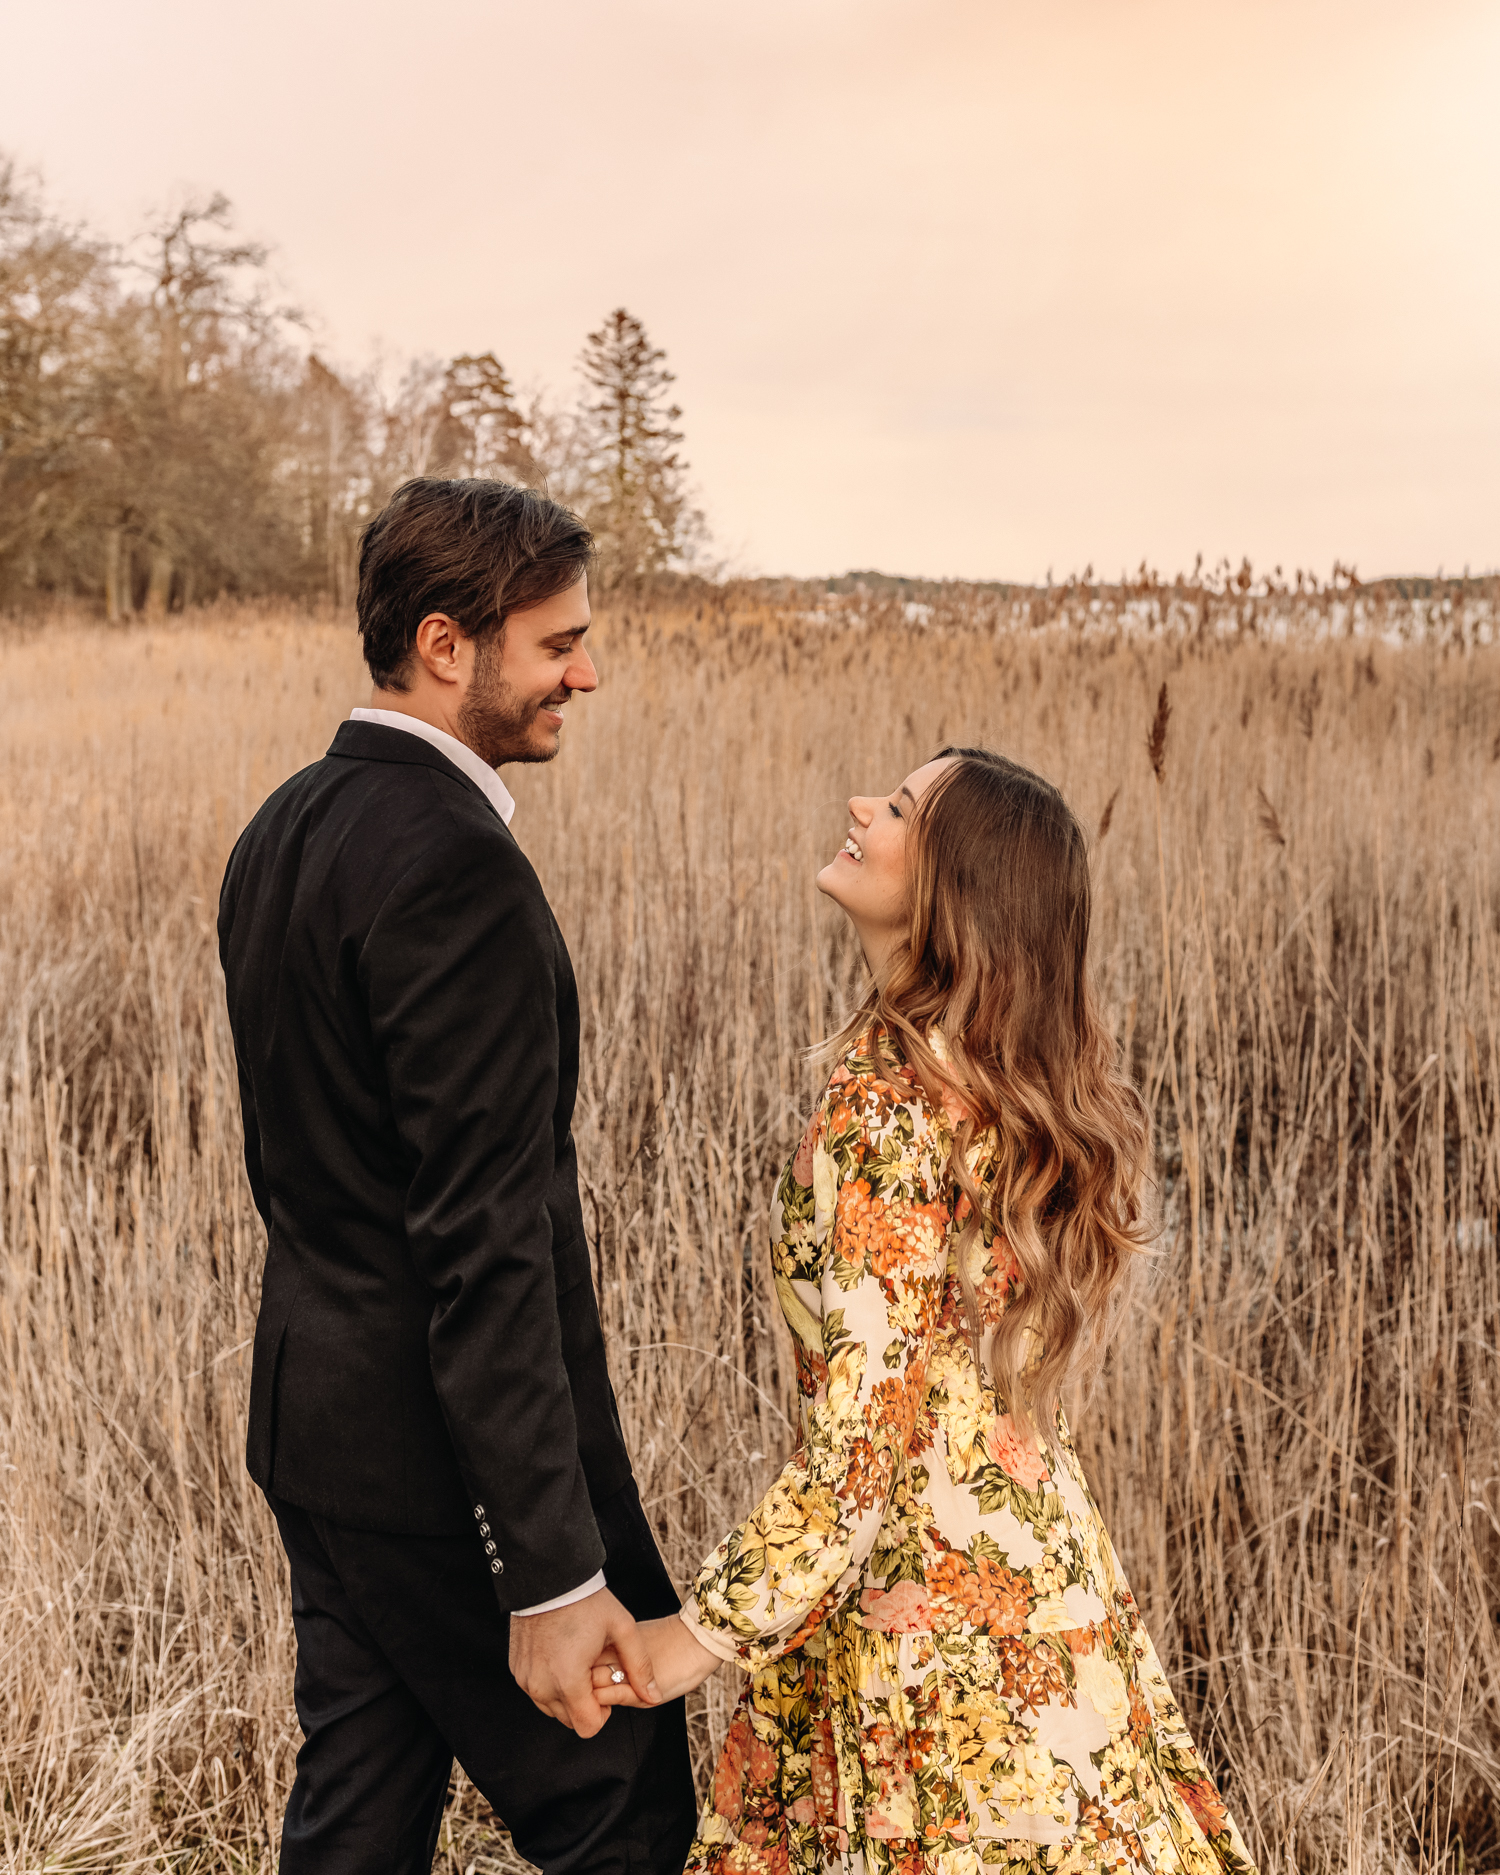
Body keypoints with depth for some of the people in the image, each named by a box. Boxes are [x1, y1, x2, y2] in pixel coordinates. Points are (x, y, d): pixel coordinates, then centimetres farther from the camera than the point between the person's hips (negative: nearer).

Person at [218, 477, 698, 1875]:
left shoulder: (283, 830, 8)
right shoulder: (454, 865, -22)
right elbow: (486, 1242, -25)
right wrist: (554, 1572, -22)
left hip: (316, 1418, 9)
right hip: (444, 1454, -9)